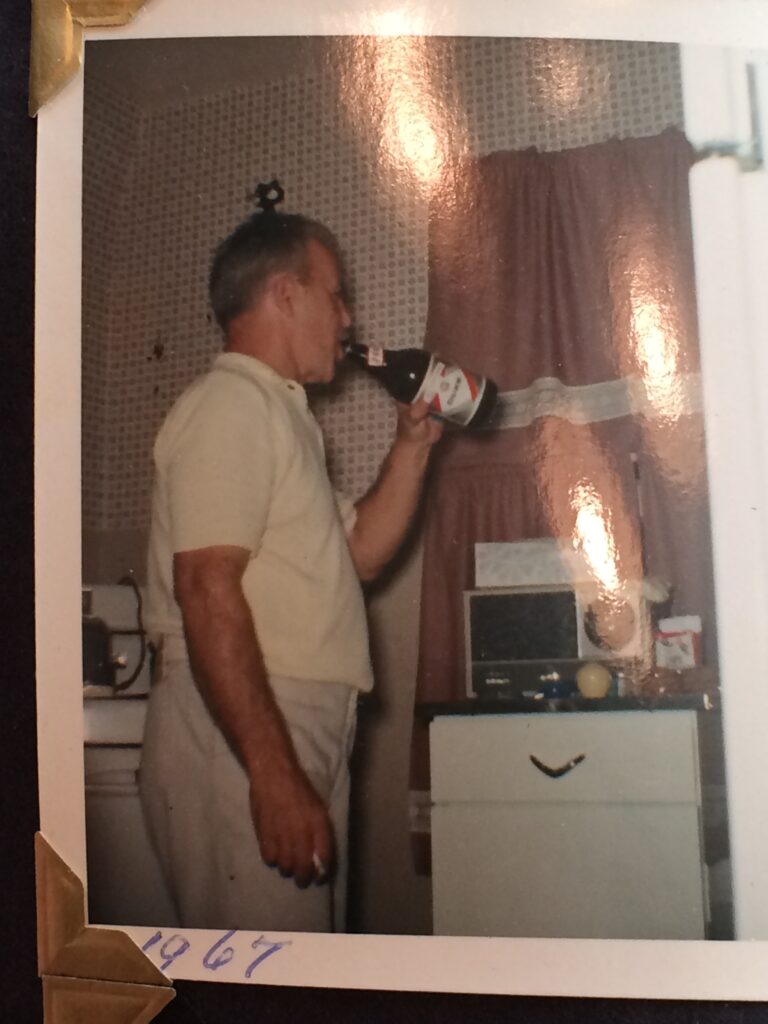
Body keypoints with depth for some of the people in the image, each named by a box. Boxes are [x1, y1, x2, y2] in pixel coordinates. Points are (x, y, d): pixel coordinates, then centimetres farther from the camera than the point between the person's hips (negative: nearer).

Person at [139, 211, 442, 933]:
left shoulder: (279, 412, 23)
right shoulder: (231, 401, -10)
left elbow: (356, 554, 25)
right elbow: (207, 589, -21)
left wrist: (412, 445, 17)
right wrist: (273, 774, -25)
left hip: (302, 735, 10)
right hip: (240, 739, -10)